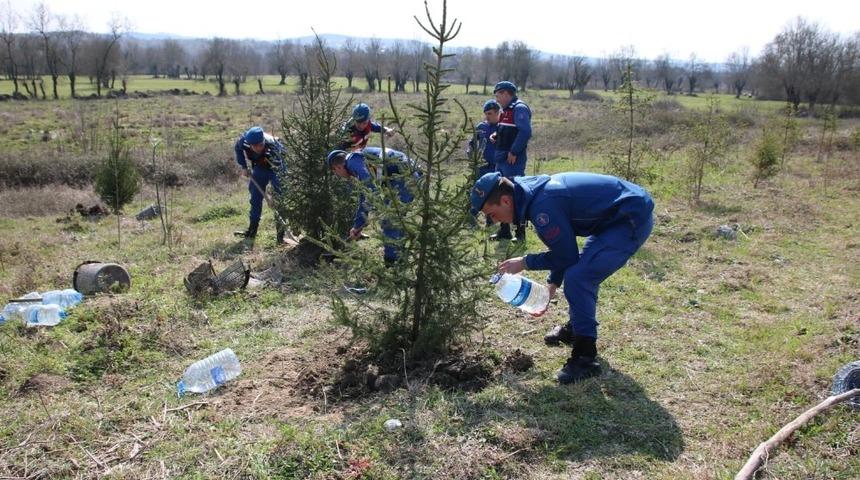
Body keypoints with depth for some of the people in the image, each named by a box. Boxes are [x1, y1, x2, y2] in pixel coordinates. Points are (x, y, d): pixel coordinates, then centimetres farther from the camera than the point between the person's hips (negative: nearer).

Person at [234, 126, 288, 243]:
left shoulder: (273, 147, -42)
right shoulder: (244, 140, -29)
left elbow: (280, 173, -43)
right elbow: (238, 149, -3)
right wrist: (244, 167, -8)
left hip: (276, 168, -5)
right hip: (259, 167, 5)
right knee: (255, 197, 10)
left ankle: (280, 233, -8)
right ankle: (252, 228, 24)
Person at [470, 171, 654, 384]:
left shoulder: (543, 206, -26)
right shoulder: (535, 192, 6)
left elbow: (567, 256, -16)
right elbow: (563, 248, 17)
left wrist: (525, 262, -6)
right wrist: (552, 283, 16)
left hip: (633, 220, -11)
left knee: (577, 278, -17)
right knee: (584, 268, 24)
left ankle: (585, 358, -7)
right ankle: (576, 328, 44)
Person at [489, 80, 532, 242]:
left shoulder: (520, 108, -12)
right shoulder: (507, 110, 18)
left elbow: (525, 132, -22)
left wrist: (513, 152, -20)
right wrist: (497, 136, 6)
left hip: (513, 161, -10)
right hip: (502, 160, 10)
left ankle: (520, 233, 1)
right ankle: (504, 231, 23)